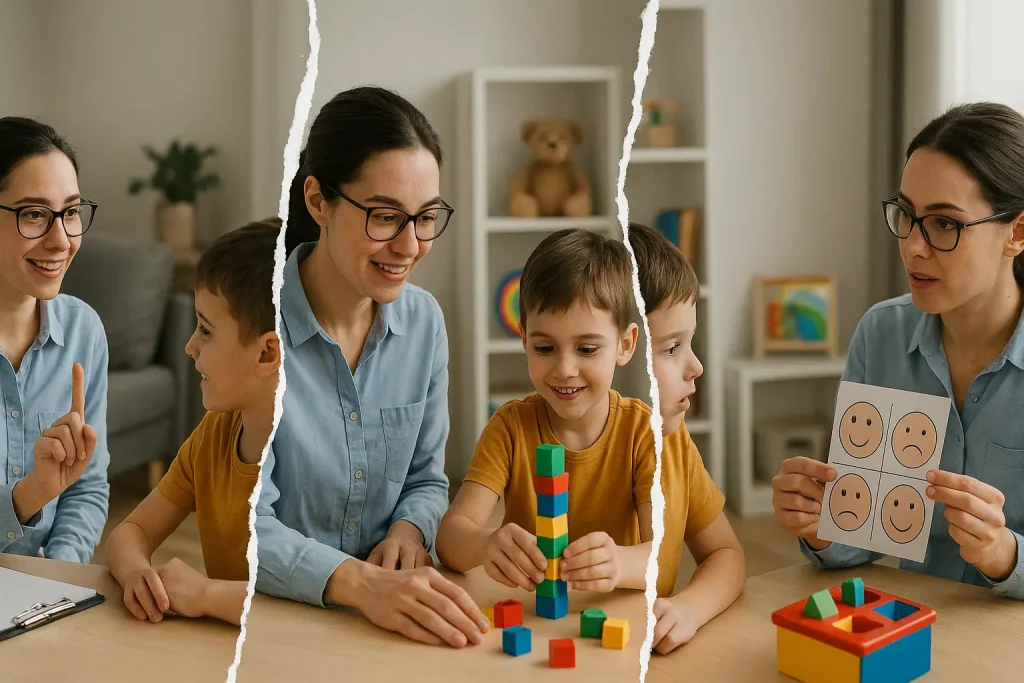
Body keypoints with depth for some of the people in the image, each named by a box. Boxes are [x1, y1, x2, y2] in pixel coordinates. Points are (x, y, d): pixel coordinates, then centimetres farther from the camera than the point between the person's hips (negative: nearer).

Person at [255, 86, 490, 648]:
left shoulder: (424, 321, 1)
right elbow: (244, 525, -16)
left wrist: (408, 530, -9)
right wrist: (359, 582, -31)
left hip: (394, 607, 4)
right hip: (272, 612, -3)